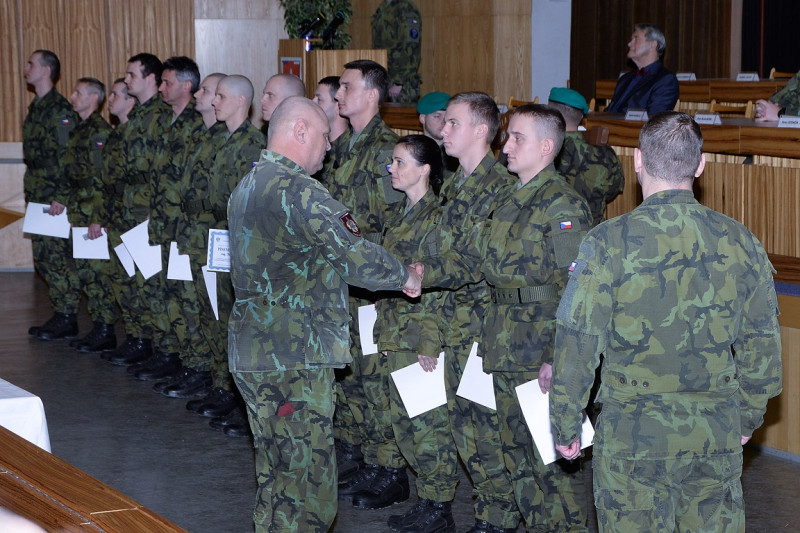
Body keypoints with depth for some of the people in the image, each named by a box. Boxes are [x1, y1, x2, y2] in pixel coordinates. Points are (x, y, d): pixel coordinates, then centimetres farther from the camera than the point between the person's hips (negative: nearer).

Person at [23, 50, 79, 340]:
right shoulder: (36, 108, 16)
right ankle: (60, 314, 17)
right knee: (43, 256, 10)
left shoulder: (61, 110, -13)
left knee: (58, 256, -6)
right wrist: (31, 193, 18)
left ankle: (66, 319, 0)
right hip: (37, 196, 9)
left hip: (55, 197, -9)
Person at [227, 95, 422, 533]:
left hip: (251, 350, 10)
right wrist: (406, 276, 1)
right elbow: (358, 257, -17)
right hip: (293, 357, -10)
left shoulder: (247, 186, 15)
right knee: (308, 483, -6)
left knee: (275, 472, 19)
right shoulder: (297, 190, -17)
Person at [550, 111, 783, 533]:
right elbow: (762, 347, 7)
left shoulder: (607, 243, -12)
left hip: (632, 437, -3)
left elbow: (576, 348, -9)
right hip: (718, 437, 3)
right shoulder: (740, 242, -1)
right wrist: (748, 417, 21)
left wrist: (565, 427, 3)